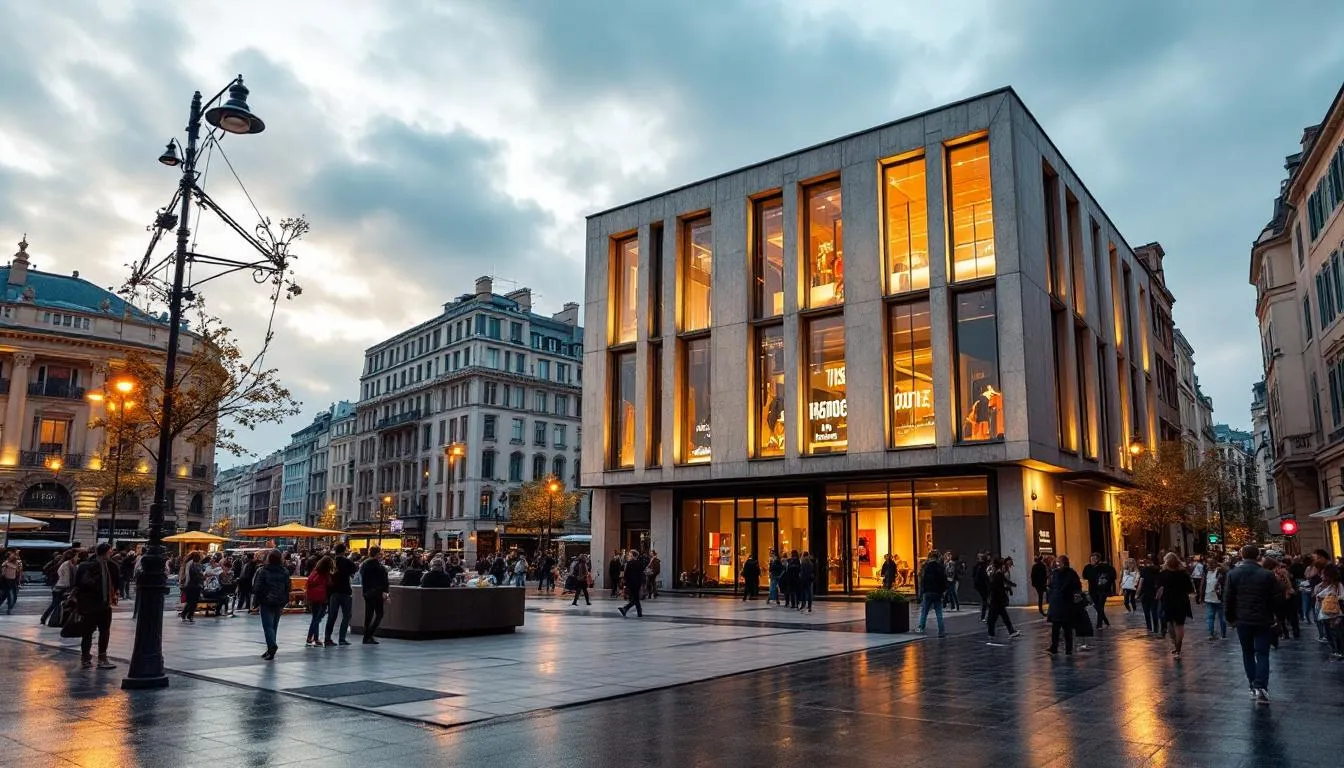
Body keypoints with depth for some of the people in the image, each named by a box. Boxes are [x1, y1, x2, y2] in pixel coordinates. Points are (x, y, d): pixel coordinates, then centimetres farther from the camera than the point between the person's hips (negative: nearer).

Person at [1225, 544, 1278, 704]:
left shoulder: (1233, 574, -3)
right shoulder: (1267, 575, -8)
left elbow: (1227, 599, -1)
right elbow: (1276, 598, -6)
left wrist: (1230, 618, 10)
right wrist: (1276, 618, 7)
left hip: (1242, 621, 1)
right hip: (1263, 621, -1)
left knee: (1247, 653, 14)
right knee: (1262, 654, 2)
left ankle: (1253, 686, 15)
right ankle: (1261, 687, -12)